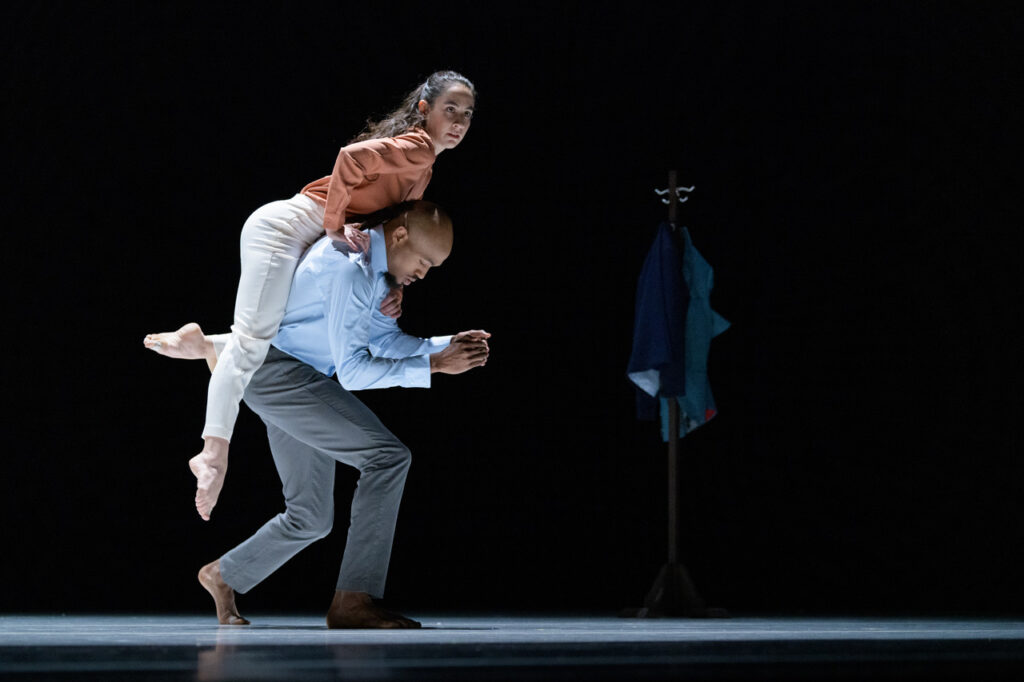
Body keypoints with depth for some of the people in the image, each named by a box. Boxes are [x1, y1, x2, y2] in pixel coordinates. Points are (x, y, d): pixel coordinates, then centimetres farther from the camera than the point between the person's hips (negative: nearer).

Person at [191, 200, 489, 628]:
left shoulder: (374, 266, 9)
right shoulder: (350, 269, -23)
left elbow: (383, 340, 17)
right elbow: (353, 370, -23)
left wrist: (447, 345, 2)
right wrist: (434, 365, -21)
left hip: (288, 379, 10)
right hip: (278, 371, -10)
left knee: (310, 518, 14)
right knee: (388, 456, -19)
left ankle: (225, 577, 33)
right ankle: (354, 601, -21)